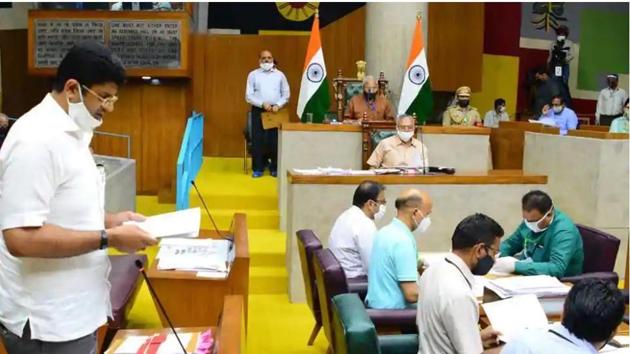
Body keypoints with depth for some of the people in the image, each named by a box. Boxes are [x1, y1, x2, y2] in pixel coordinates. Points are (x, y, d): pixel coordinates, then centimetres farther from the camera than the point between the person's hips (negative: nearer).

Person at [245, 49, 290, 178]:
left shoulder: (280, 75, 9)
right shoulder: (253, 74, 5)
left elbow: (286, 94, 8)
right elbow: (249, 96, 0)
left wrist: (278, 105, -9)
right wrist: (262, 104, -14)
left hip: (276, 111, 1)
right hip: (258, 110, -1)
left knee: (275, 140, 0)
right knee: (258, 140, -3)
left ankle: (275, 168, 8)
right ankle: (258, 168, 4)